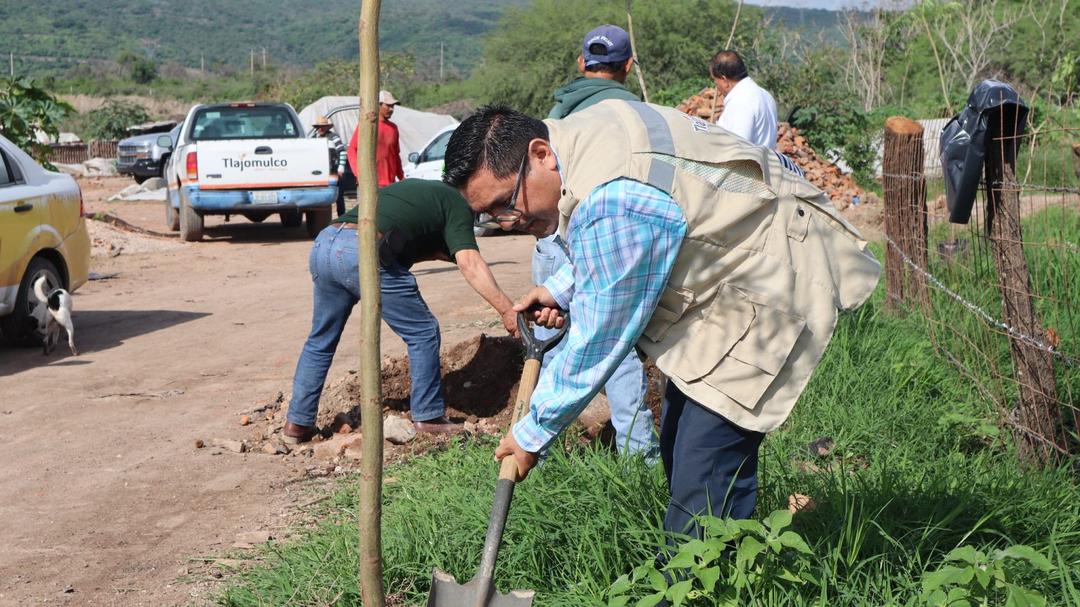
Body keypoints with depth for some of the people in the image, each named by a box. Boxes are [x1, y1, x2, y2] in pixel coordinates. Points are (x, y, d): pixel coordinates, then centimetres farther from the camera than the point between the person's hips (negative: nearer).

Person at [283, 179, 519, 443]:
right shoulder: (456, 205, 12)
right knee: (423, 332, 8)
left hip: (323, 243, 8)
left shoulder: (411, 187, 35)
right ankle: (428, 417, 13)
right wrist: (507, 310, -8)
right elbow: (469, 263, -4)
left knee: (321, 340, 22)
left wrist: (438, 250, 26)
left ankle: (297, 423, 26)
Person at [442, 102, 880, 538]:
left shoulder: (610, 205, -32)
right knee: (677, 449, 14)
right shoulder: (583, 132, -1)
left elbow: (598, 342, -23)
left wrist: (532, 434, -11)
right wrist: (562, 288, 7)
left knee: (705, 468, -16)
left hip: (773, 287, -11)